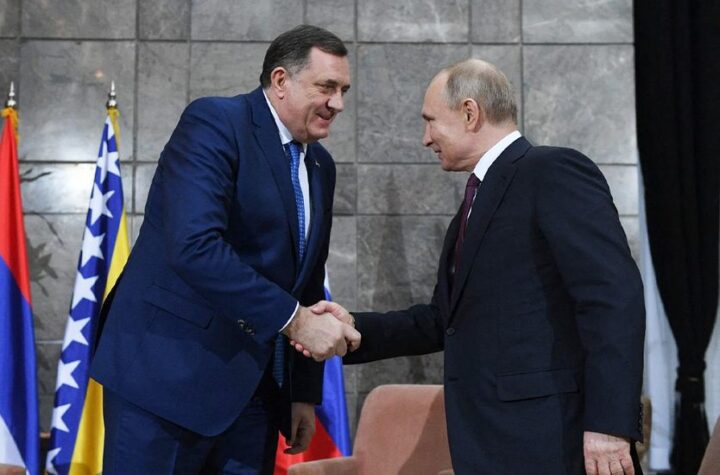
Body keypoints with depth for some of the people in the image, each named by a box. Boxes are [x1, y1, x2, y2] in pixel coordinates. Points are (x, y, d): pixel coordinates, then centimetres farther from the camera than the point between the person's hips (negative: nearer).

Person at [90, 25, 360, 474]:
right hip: (171, 372, -7)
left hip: (255, 387, 7)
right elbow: (194, 246, -24)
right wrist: (294, 319, -22)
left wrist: (305, 393, 15)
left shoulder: (321, 166, 14)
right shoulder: (214, 122, -11)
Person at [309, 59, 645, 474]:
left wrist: (610, 422, -22)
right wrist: (355, 328, 7)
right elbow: (446, 320, 20)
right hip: (486, 441, 9)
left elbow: (615, 296, -17)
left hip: (549, 437, -8)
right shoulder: (480, 197, 19)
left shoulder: (555, 172, -9)